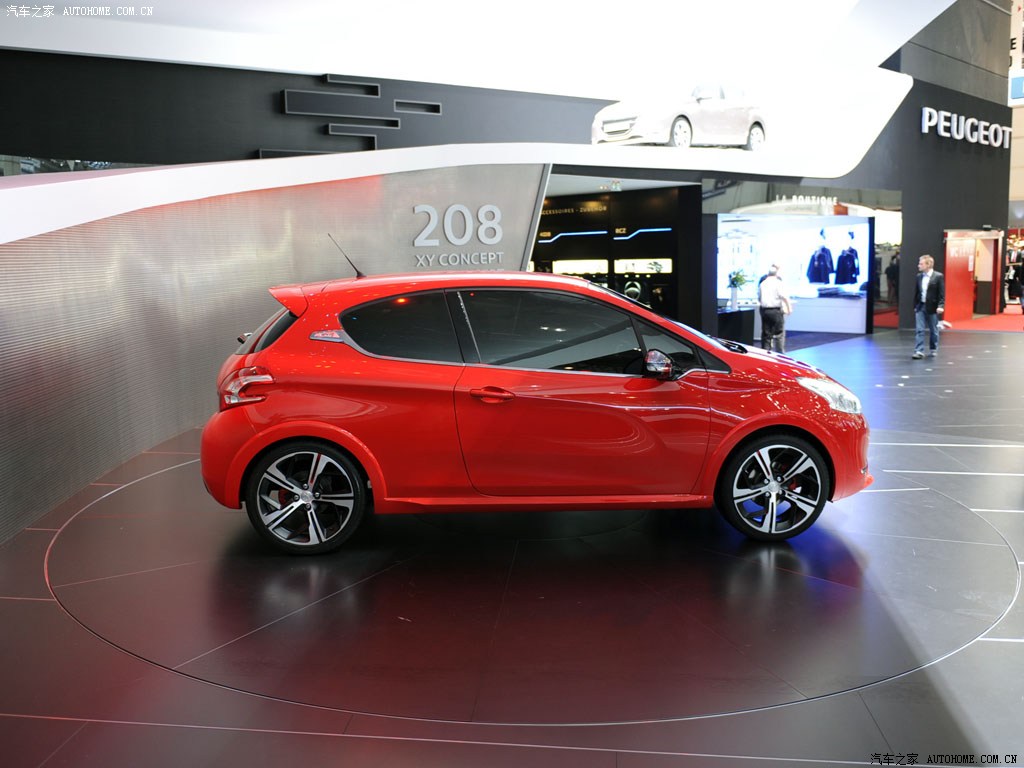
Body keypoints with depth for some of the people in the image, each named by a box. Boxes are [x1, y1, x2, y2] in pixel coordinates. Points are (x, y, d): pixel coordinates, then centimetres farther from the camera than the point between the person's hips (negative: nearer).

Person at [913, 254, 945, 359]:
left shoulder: (938, 276, -8)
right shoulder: (919, 276, 6)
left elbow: (942, 293, -10)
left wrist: (941, 306, -19)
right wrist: (915, 305, 10)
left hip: (932, 307, -3)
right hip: (920, 307, 4)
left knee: (933, 330, 10)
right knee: (919, 330, -4)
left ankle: (933, 350, 24)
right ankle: (919, 351, -5)